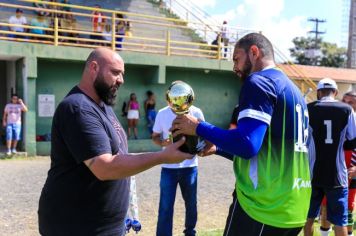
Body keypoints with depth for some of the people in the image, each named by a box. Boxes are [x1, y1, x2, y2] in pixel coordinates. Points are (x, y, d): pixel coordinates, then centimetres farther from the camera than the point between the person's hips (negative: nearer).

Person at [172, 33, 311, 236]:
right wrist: (217, 147, 17)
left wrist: (198, 128, -11)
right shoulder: (294, 90, 18)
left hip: (265, 206, -9)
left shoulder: (259, 82, -10)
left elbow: (247, 144, -24)